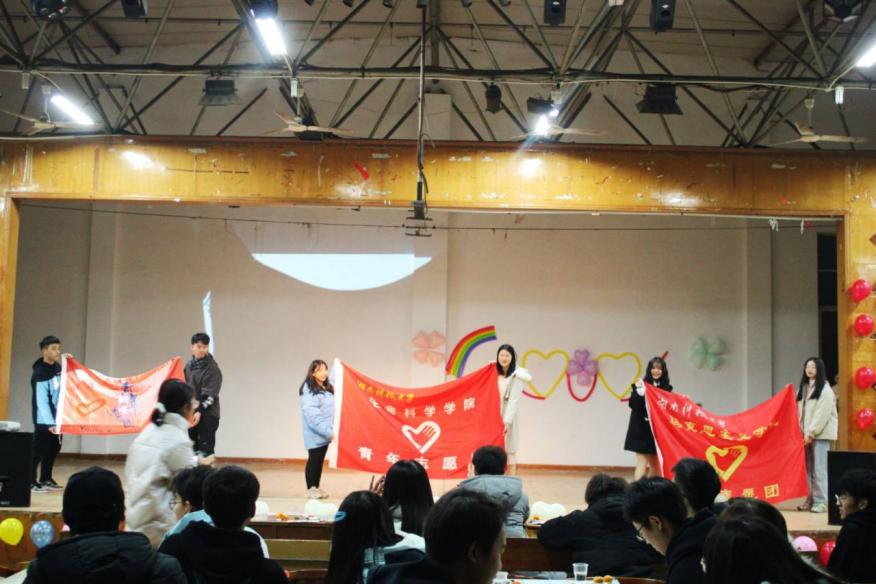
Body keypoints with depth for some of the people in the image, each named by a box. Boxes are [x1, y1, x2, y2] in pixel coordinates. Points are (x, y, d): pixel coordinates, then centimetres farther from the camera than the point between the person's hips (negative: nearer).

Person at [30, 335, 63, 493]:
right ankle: (30, 482, 3)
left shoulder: (58, 367, 6)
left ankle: (46, 479, 24)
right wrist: (49, 423, -29)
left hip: (57, 416, 8)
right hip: (43, 419, -8)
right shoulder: (39, 373, -18)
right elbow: (41, 401, -23)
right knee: (39, 450, -5)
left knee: (54, 448, 13)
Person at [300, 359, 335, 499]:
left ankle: (316, 487, 23)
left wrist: (330, 430, -1)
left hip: (324, 433, 7)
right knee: (313, 460, 2)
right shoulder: (309, 390, -15)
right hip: (315, 434, -7)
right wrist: (327, 431, -23)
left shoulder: (327, 388, 10)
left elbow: (331, 411, 10)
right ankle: (310, 489, 13)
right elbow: (312, 415, -21)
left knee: (320, 460, 14)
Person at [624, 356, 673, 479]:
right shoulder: (641, 385, -6)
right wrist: (639, 392, -29)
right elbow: (633, 404, -14)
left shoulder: (666, 388, 6)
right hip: (642, 429, -5)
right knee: (642, 463, -8)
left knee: (655, 464, 10)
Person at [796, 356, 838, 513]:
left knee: (819, 469, -6)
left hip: (821, 433, -6)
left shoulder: (825, 390, -6)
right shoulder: (803, 388, 17)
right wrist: (802, 431, 3)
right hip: (806, 433, 6)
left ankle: (820, 502, -2)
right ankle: (810, 499, 10)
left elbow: (822, 414, -13)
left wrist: (812, 432, -15)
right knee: (808, 468, 5)